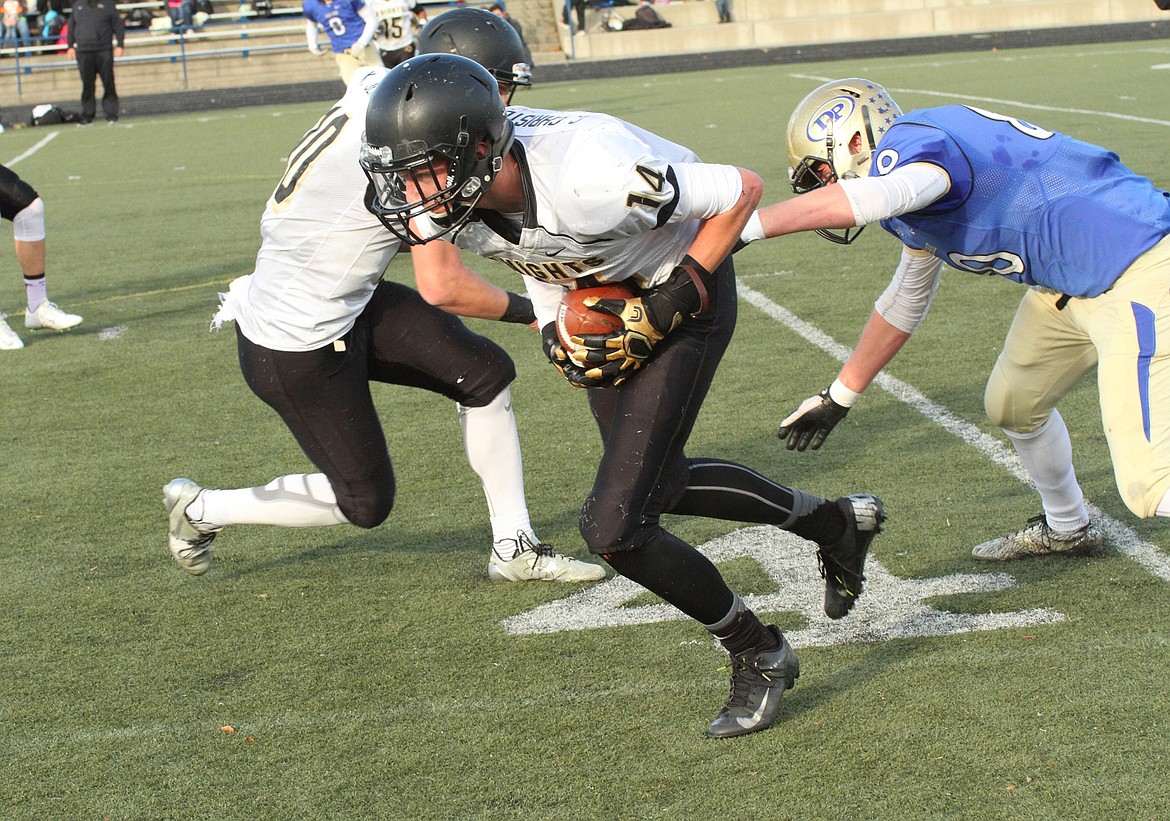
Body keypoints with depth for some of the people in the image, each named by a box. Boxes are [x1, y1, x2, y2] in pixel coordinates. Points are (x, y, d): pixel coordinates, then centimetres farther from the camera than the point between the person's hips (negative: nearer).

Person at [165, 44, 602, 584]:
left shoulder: (376, 85, -5)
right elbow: (441, 288, -24)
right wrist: (527, 311, -8)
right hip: (294, 349, -9)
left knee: (485, 372, 6)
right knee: (366, 503, 9)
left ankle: (515, 550, 18)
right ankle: (200, 509, 27)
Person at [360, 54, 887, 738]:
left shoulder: (589, 177, -42)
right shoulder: (452, 184, -23)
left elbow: (743, 190, -26)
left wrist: (675, 297, -26)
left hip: (682, 300, -8)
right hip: (593, 307, 8)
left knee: (615, 526, -14)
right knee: (659, 485, 24)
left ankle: (760, 655, 10)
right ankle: (836, 522, 44)